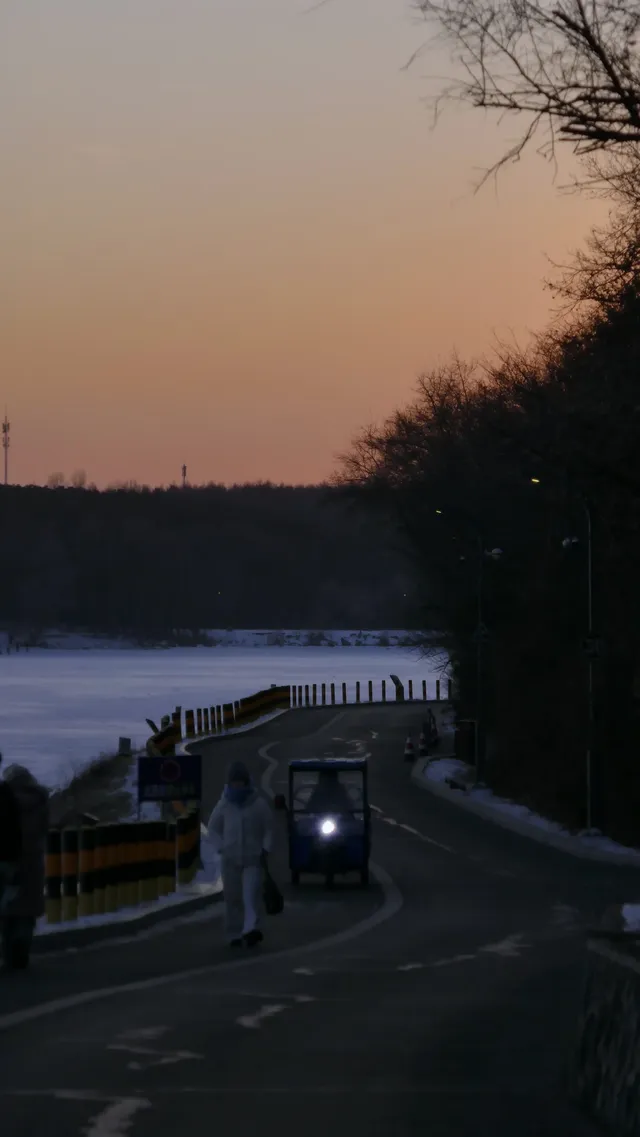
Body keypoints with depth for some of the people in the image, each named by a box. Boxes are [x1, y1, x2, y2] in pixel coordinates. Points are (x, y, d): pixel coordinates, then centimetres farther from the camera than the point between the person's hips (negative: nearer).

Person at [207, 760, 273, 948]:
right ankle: (235, 935, 9)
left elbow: (268, 830, 8)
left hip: (253, 859, -2)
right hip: (230, 860, 2)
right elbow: (213, 829, 13)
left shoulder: (258, 804, 0)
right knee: (232, 898, 2)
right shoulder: (224, 805, 3)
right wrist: (221, 848, 2)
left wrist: (265, 850, -3)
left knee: (251, 894, -17)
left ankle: (251, 929, -31)